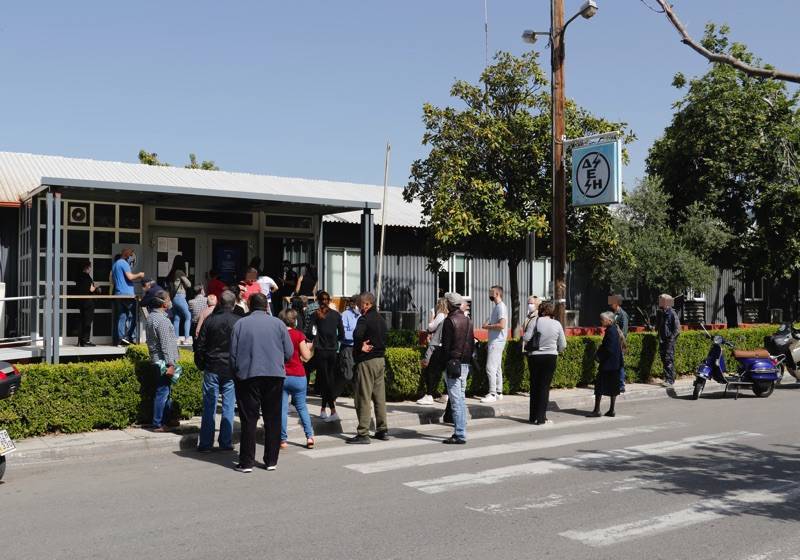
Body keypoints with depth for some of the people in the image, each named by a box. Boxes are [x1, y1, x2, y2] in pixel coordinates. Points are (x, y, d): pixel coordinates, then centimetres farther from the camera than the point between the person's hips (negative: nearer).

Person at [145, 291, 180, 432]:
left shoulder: (150, 317, 12)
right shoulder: (162, 320, -19)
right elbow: (166, 344, -21)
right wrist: (170, 364, -20)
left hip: (156, 360, 10)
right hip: (163, 361, -10)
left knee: (166, 391, 17)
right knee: (162, 392, -4)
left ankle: (166, 419, 26)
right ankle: (157, 424, 0)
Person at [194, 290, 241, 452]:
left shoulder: (209, 320, -2)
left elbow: (199, 346, 2)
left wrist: (200, 365, 13)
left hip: (212, 369, 1)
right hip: (231, 370, -1)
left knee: (209, 407, 5)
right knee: (228, 407, 6)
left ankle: (205, 443, 7)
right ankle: (226, 443, 8)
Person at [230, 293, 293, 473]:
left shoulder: (240, 324, 1)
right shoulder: (278, 323, 3)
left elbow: (233, 354, 1)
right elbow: (289, 352, 3)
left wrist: (235, 375, 14)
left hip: (248, 376, -1)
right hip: (275, 376, 1)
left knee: (249, 419, 4)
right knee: (273, 419, 9)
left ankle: (247, 462, 4)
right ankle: (271, 461, 13)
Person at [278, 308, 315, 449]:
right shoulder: (298, 334, -6)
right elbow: (306, 356, -7)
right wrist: (308, 347, 12)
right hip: (298, 376, -1)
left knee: (282, 409, 4)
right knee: (302, 407, 12)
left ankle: (283, 439, 4)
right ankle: (309, 436, 8)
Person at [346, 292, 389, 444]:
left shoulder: (364, 319, -14)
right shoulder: (381, 319, 13)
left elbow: (357, 335, -31)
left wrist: (360, 347, -14)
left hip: (367, 361, -9)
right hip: (381, 359, 9)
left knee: (364, 398, -5)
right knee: (380, 396, 14)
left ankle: (363, 433, -4)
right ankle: (382, 430, 19)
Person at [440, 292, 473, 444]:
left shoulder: (450, 320, -10)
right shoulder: (467, 320, 12)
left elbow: (445, 345, -11)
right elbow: (471, 343, 14)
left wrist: (444, 363, -6)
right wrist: (468, 360, 17)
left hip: (453, 363, -8)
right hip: (465, 363, 8)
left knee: (455, 400, -6)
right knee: (461, 398, 14)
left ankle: (459, 435, -7)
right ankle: (460, 431, 18)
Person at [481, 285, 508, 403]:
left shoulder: (501, 307, -14)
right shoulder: (496, 307, 17)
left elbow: (501, 325, -25)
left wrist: (487, 326, -13)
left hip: (497, 342, -10)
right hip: (494, 342, 10)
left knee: (490, 368, -11)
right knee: (497, 368, 12)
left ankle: (492, 394, -9)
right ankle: (498, 393, 16)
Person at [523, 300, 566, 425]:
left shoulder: (535, 321, -7)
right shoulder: (557, 324, 0)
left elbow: (526, 338, -14)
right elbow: (563, 345, 3)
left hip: (534, 357, 0)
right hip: (551, 357, 0)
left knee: (534, 386, 12)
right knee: (545, 387, 5)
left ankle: (533, 417, 17)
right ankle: (541, 418, 3)